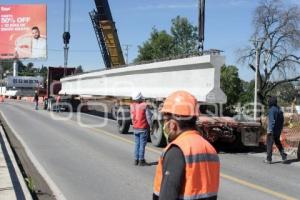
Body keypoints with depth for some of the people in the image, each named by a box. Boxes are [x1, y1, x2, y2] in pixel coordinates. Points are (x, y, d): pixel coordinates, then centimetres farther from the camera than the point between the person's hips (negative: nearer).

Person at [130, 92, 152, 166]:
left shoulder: (132, 106, 0)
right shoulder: (144, 106, -14)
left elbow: (132, 117, 5)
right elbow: (148, 117, -13)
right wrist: (151, 126, -3)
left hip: (135, 128, 5)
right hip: (143, 128, -5)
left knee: (137, 144, 14)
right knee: (142, 144, 1)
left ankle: (136, 160, 18)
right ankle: (141, 160, 3)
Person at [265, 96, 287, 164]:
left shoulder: (271, 110, -17)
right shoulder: (279, 109, 9)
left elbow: (271, 121, -24)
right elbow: (282, 120, 14)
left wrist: (269, 130, -24)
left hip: (272, 130, -8)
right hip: (278, 130, 8)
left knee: (269, 144, 2)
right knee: (277, 142, 23)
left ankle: (269, 159, 6)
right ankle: (283, 156, 14)